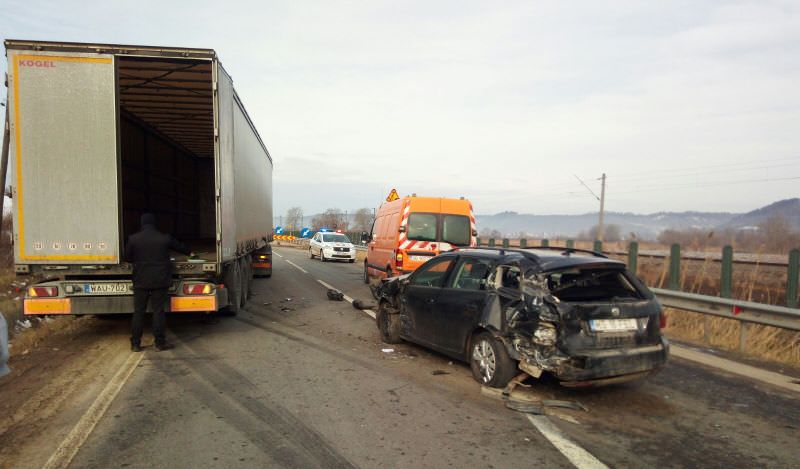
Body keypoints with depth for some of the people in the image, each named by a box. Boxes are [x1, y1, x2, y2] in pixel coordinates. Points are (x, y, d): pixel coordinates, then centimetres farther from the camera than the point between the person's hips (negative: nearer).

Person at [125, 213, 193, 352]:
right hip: (160, 281, -1)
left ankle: (135, 344, 11)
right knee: (158, 311, 2)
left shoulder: (133, 239, -1)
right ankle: (160, 343, 6)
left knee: (138, 312, 6)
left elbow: (127, 258, 7)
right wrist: (189, 253, 38)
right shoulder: (165, 238, 0)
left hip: (140, 282, 1)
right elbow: (179, 246, 18)